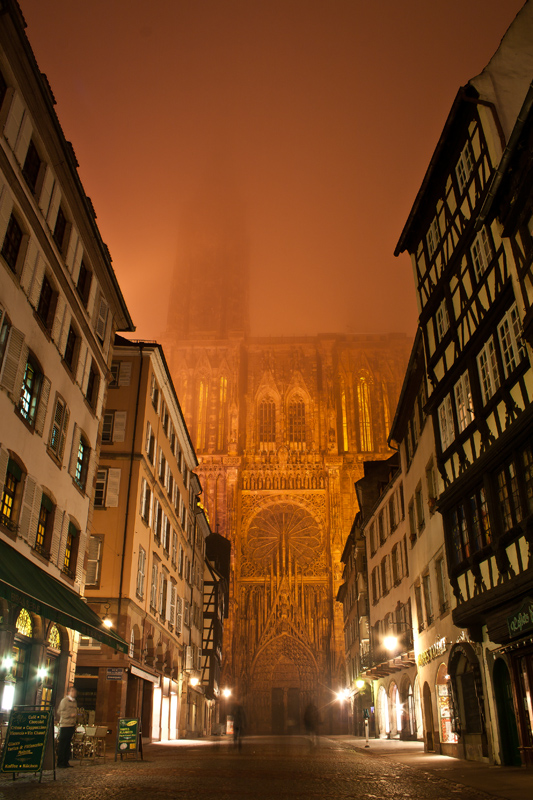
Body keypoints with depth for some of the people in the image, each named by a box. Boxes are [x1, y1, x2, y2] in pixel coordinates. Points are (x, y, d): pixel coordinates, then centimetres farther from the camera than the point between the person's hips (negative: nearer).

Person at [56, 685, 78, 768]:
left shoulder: (74, 702, 16)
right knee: (62, 744, -3)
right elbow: (59, 712, -9)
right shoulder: (64, 700, -5)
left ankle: (66, 762, 15)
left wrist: (75, 723, 16)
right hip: (64, 725, -7)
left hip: (72, 725, 7)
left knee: (68, 744, 9)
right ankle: (60, 762, 2)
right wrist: (70, 715, -14)